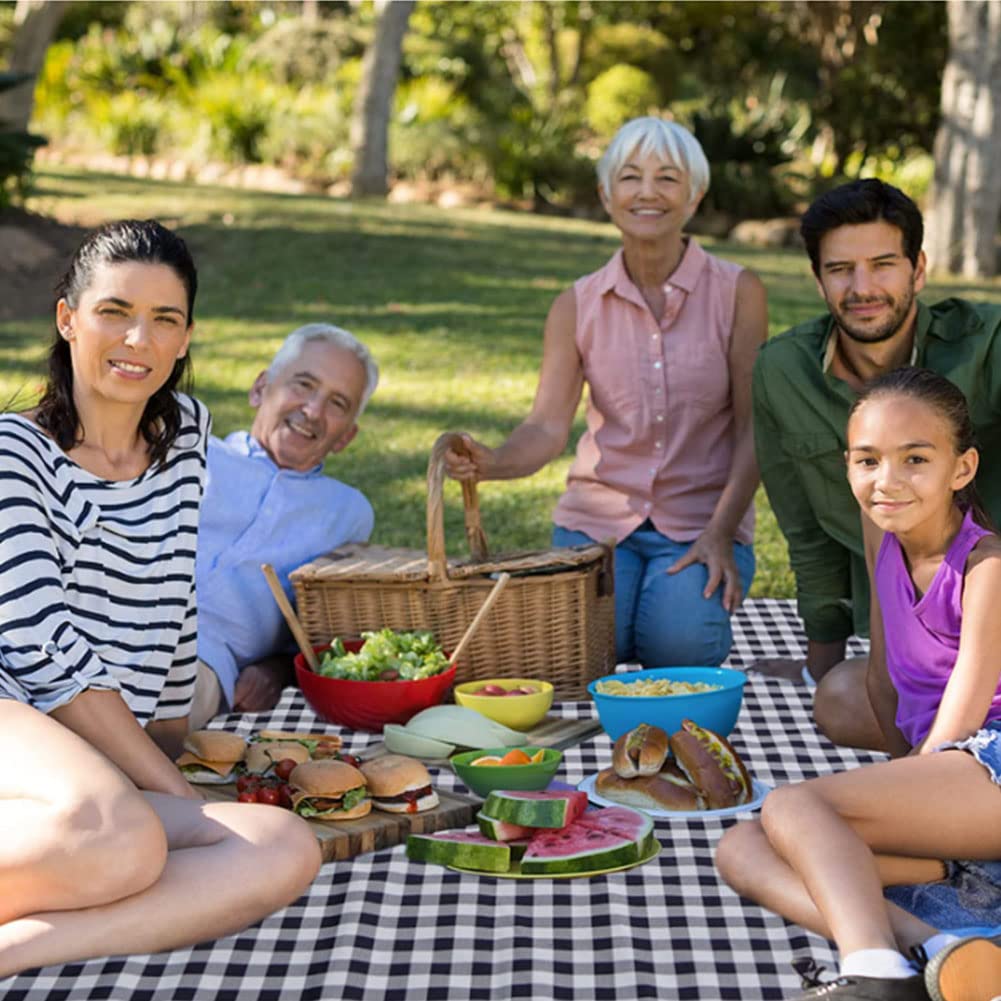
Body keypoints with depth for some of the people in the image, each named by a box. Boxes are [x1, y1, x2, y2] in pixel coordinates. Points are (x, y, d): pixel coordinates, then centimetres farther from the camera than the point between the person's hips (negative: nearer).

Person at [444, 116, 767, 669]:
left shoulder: (736, 292, -3)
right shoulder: (578, 305, 2)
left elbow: (752, 428, -5)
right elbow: (548, 425, -7)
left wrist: (721, 533, -16)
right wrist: (491, 462, -30)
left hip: (702, 520, -1)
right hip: (599, 514, 2)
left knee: (679, 646, -27)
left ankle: (701, 589, 9)